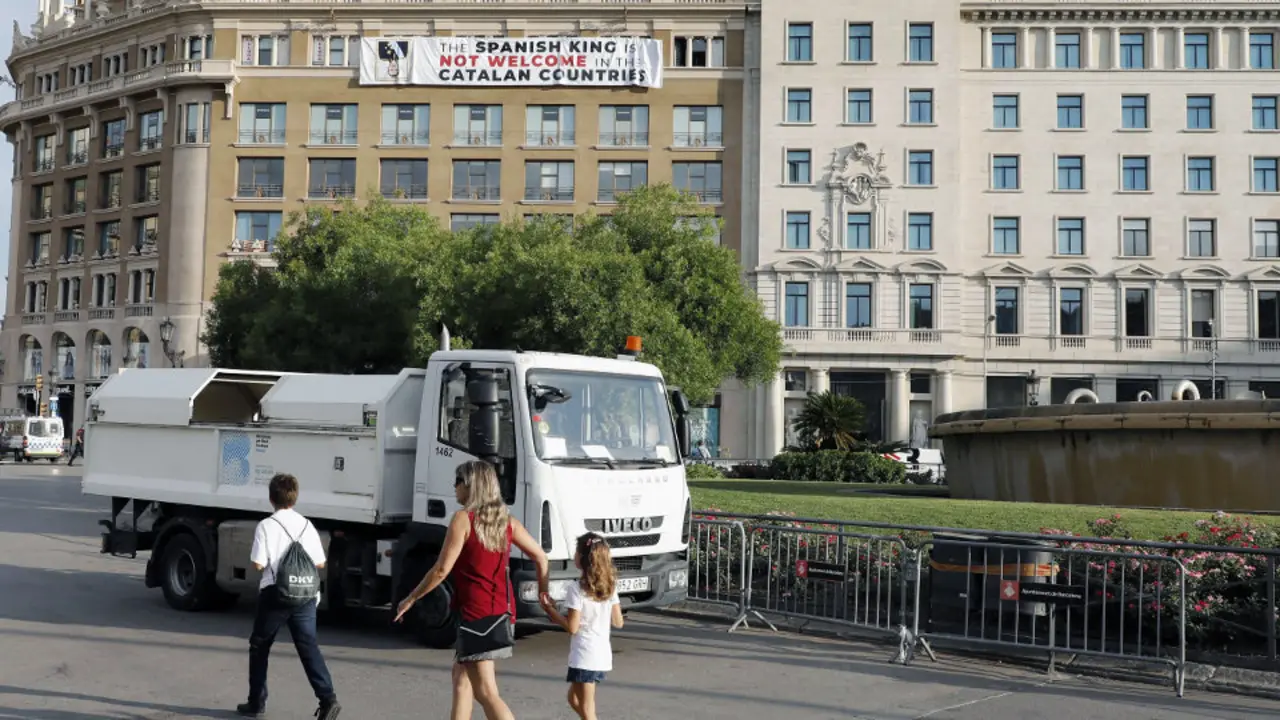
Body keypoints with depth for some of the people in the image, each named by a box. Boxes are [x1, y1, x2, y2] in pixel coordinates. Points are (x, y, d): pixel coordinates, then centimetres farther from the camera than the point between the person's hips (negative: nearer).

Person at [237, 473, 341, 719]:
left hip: (274, 595, -3)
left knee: (259, 647, 15)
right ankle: (328, 698, -14)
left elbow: (258, 563, -12)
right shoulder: (307, 525, 5)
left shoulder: (266, 526, -7)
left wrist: (272, 560, 9)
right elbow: (320, 563, 6)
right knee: (309, 647, 1)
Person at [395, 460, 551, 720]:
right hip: (503, 612, 8)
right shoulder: (506, 521, 9)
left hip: (477, 614, -8)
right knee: (461, 675, 22)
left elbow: (442, 570, -11)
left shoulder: (463, 519, -10)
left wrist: (410, 599, 0)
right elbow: (540, 556, 11)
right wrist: (542, 591, 25)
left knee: (486, 692, -9)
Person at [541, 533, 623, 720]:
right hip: (604, 655, 7)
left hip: (584, 657, -7)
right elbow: (618, 622, 9)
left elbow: (572, 627, -14)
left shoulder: (577, 589, -15)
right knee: (574, 698, 24)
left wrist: (550, 609, -3)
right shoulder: (611, 587, 5)